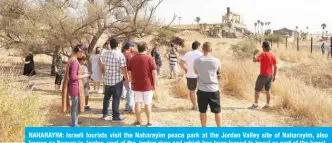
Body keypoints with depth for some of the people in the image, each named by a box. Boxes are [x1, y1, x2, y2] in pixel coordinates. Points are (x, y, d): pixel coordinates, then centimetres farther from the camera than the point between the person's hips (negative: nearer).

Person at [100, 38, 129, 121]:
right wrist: (126, 79, -5)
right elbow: (123, 68, -15)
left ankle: (105, 114, 27)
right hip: (117, 80, -5)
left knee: (106, 97, 18)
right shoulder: (120, 55, -15)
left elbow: (102, 67, 11)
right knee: (116, 98, 2)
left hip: (107, 80, 5)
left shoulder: (105, 54, 2)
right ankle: (115, 117, 8)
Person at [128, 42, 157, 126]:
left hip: (136, 85, 3)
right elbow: (154, 72, -13)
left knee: (137, 102, 10)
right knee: (148, 103, 4)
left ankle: (138, 120, 16)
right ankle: (149, 121, 9)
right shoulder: (149, 58, -9)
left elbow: (130, 72, 7)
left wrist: (132, 82, 16)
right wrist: (154, 83, -4)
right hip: (148, 85, -3)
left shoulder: (133, 59, 4)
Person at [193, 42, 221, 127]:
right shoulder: (216, 61, -8)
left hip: (202, 89, 1)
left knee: (202, 111, 11)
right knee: (217, 111, 11)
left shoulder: (197, 61, -6)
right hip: (214, 89, 0)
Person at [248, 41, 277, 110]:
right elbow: (275, 67, 8)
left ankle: (255, 105, 0)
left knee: (257, 90, 0)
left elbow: (254, 60, -27)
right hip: (270, 75, 7)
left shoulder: (263, 54, -15)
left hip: (263, 75, -7)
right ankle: (267, 105, 18)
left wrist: (254, 54, -8)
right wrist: (274, 76, 15)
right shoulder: (272, 56, 7)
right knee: (268, 90, 15)